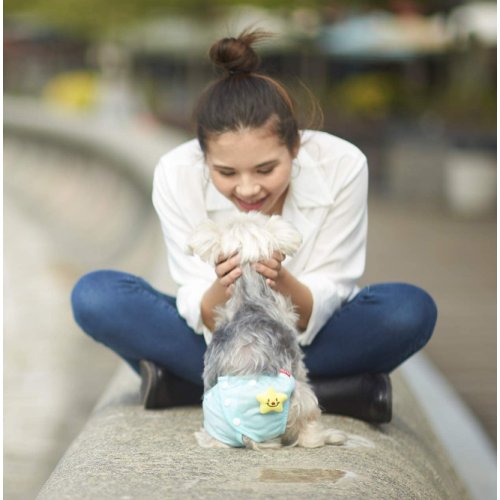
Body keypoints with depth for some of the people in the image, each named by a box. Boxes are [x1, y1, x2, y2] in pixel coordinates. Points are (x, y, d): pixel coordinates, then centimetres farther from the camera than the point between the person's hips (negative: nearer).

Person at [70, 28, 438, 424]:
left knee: (411, 309, -30)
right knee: (94, 295, -25)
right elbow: (208, 322, -19)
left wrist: (280, 282, -41)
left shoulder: (341, 166, -23)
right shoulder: (177, 175, -22)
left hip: (310, 344, 0)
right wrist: (222, 289, -42)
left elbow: (322, 303, -18)